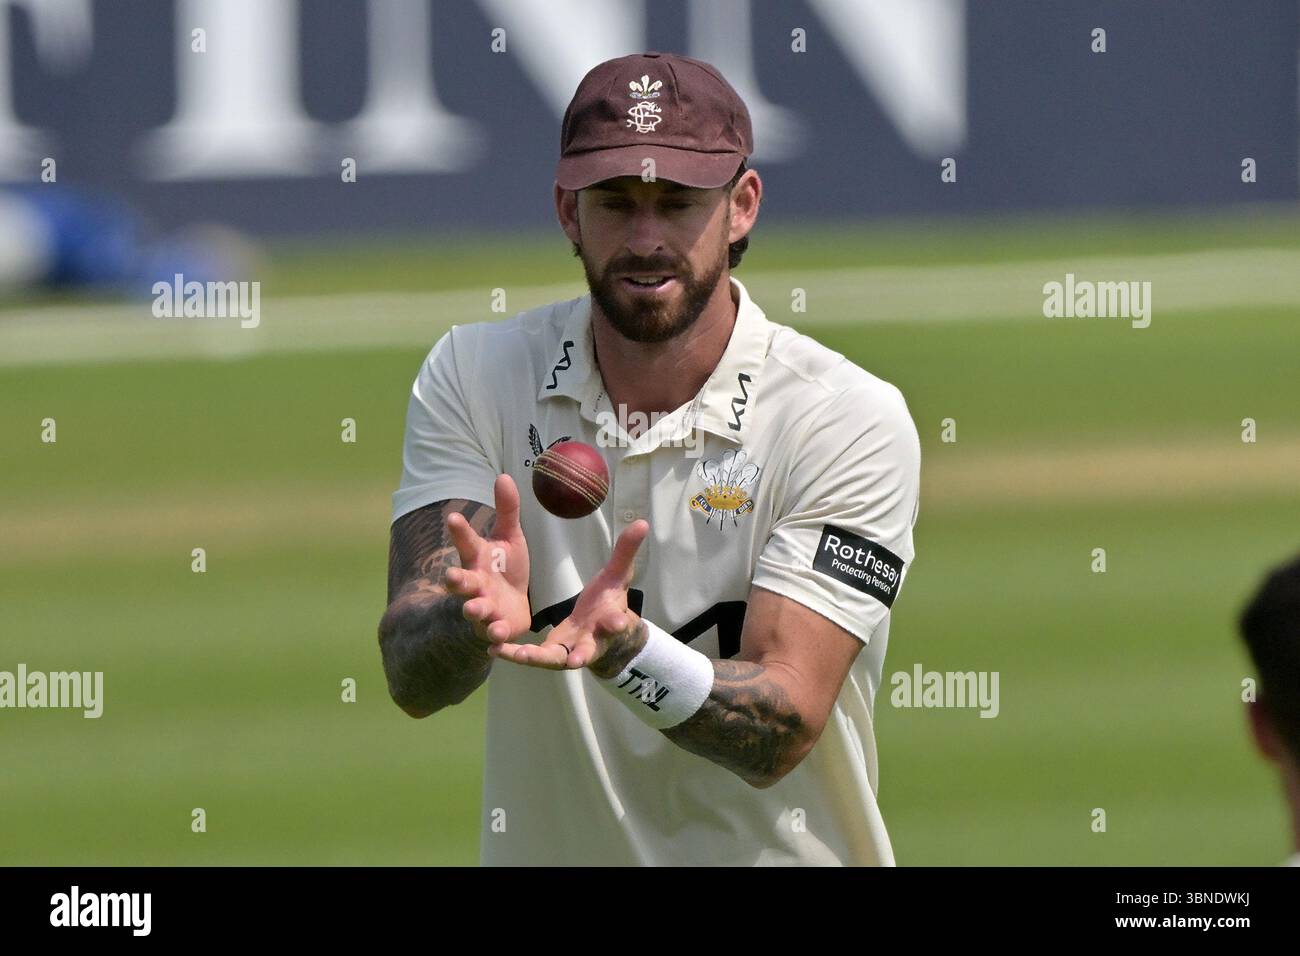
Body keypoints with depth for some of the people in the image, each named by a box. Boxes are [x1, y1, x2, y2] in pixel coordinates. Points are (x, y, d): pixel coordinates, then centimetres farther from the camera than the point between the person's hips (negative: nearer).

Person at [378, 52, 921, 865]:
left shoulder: (852, 421, -8)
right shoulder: (473, 379, 1)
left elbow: (779, 735, -15)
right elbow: (413, 680, -9)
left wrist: (623, 649, -30)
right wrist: (472, 618, -29)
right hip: (545, 848, 3)